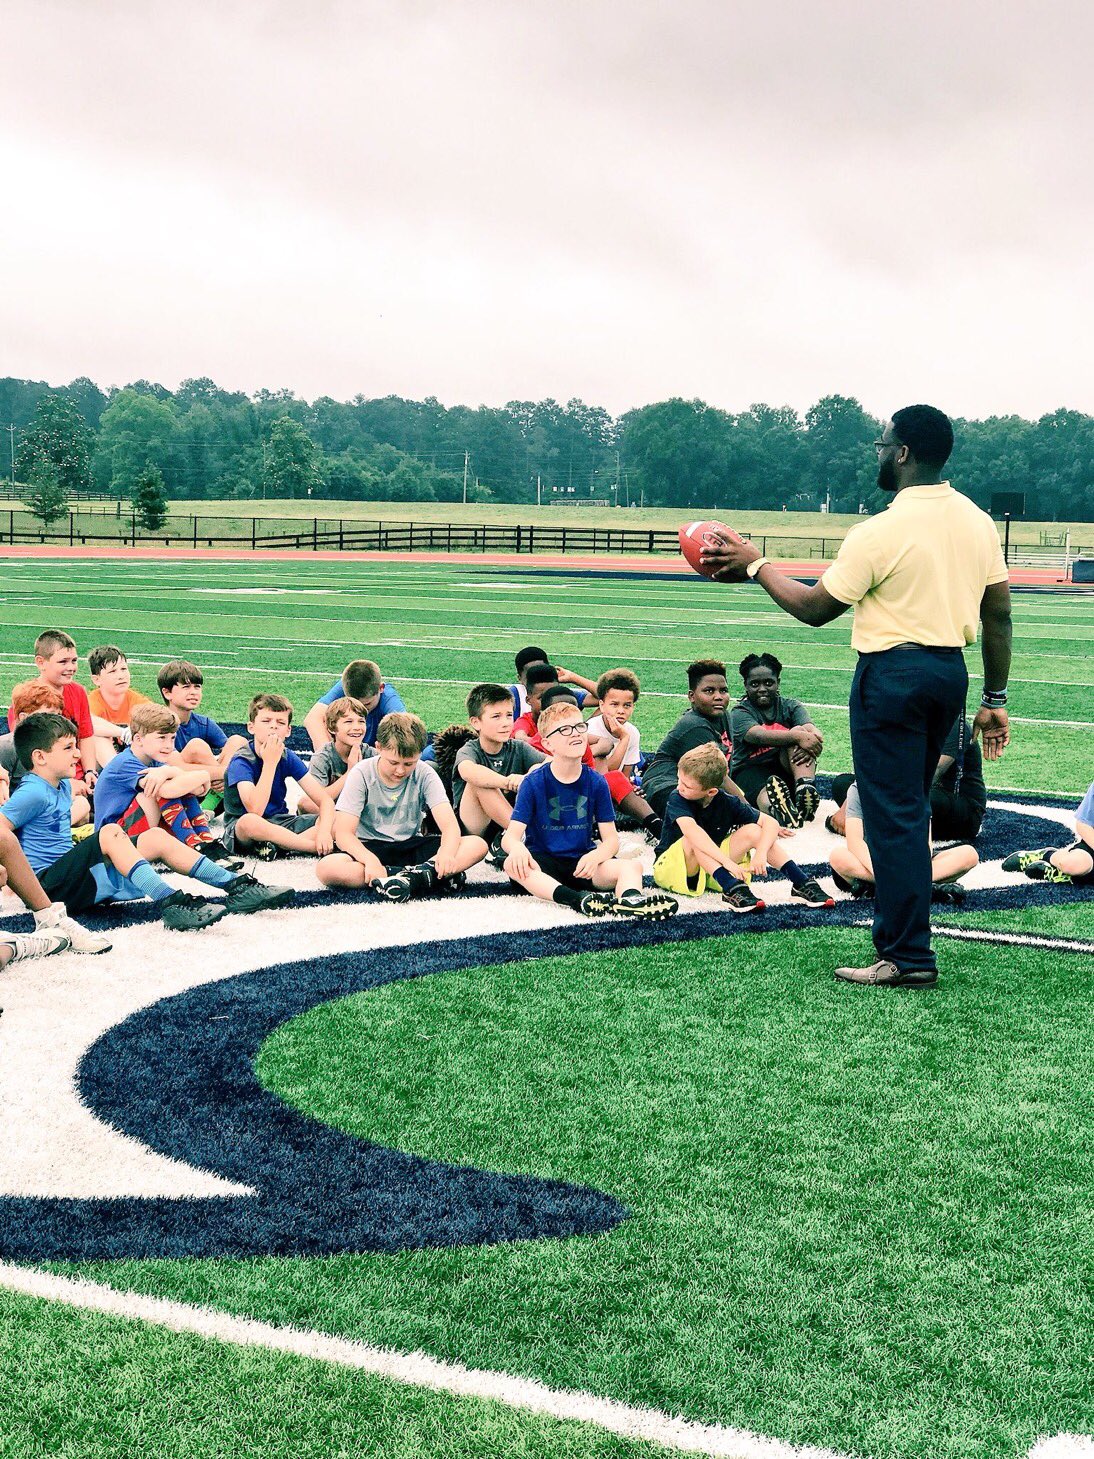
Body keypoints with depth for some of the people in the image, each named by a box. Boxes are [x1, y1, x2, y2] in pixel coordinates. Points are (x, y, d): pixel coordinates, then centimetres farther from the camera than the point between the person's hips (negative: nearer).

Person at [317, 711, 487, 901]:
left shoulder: (425, 774, -6)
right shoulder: (362, 774, -11)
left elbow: (449, 824, -15)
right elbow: (343, 833, -17)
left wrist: (447, 852, -40)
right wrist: (370, 860, -38)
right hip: (369, 848, -1)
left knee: (478, 845, -20)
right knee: (326, 869, -36)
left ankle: (410, 877, -37)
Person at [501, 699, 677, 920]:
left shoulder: (596, 783, 3)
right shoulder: (533, 783, -4)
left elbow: (611, 838, 1)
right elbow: (511, 834, -12)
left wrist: (595, 856, -24)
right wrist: (517, 848, -38)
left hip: (582, 863, 2)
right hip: (543, 860, -2)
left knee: (632, 867, -23)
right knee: (513, 865, -35)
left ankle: (629, 898, -58)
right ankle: (579, 900, -54)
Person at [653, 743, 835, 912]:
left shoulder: (727, 803, -10)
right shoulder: (677, 799, -22)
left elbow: (770, 822, -12)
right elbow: (691, 831, -41)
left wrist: (761, 854, -31)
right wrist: (727, 861, -49)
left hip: (712, 867, 4)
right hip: (670, 868, -4)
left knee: (753, 831, -14)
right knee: (696, 839, -34)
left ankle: (802, 884, -17)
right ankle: (731, 889, -45)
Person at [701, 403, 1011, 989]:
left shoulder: (881, 532, -16)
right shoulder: (979, 522, 5)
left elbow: (814, 608, -8)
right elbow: (998, 617, 9)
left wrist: (755, 565, 4)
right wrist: (994, 701, 16)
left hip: (892, 672, -8)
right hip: (951, 671, 8)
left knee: (893, 815, -1)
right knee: (910, 810, 19)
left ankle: (908, 957, 3)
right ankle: (899, 935, 26)